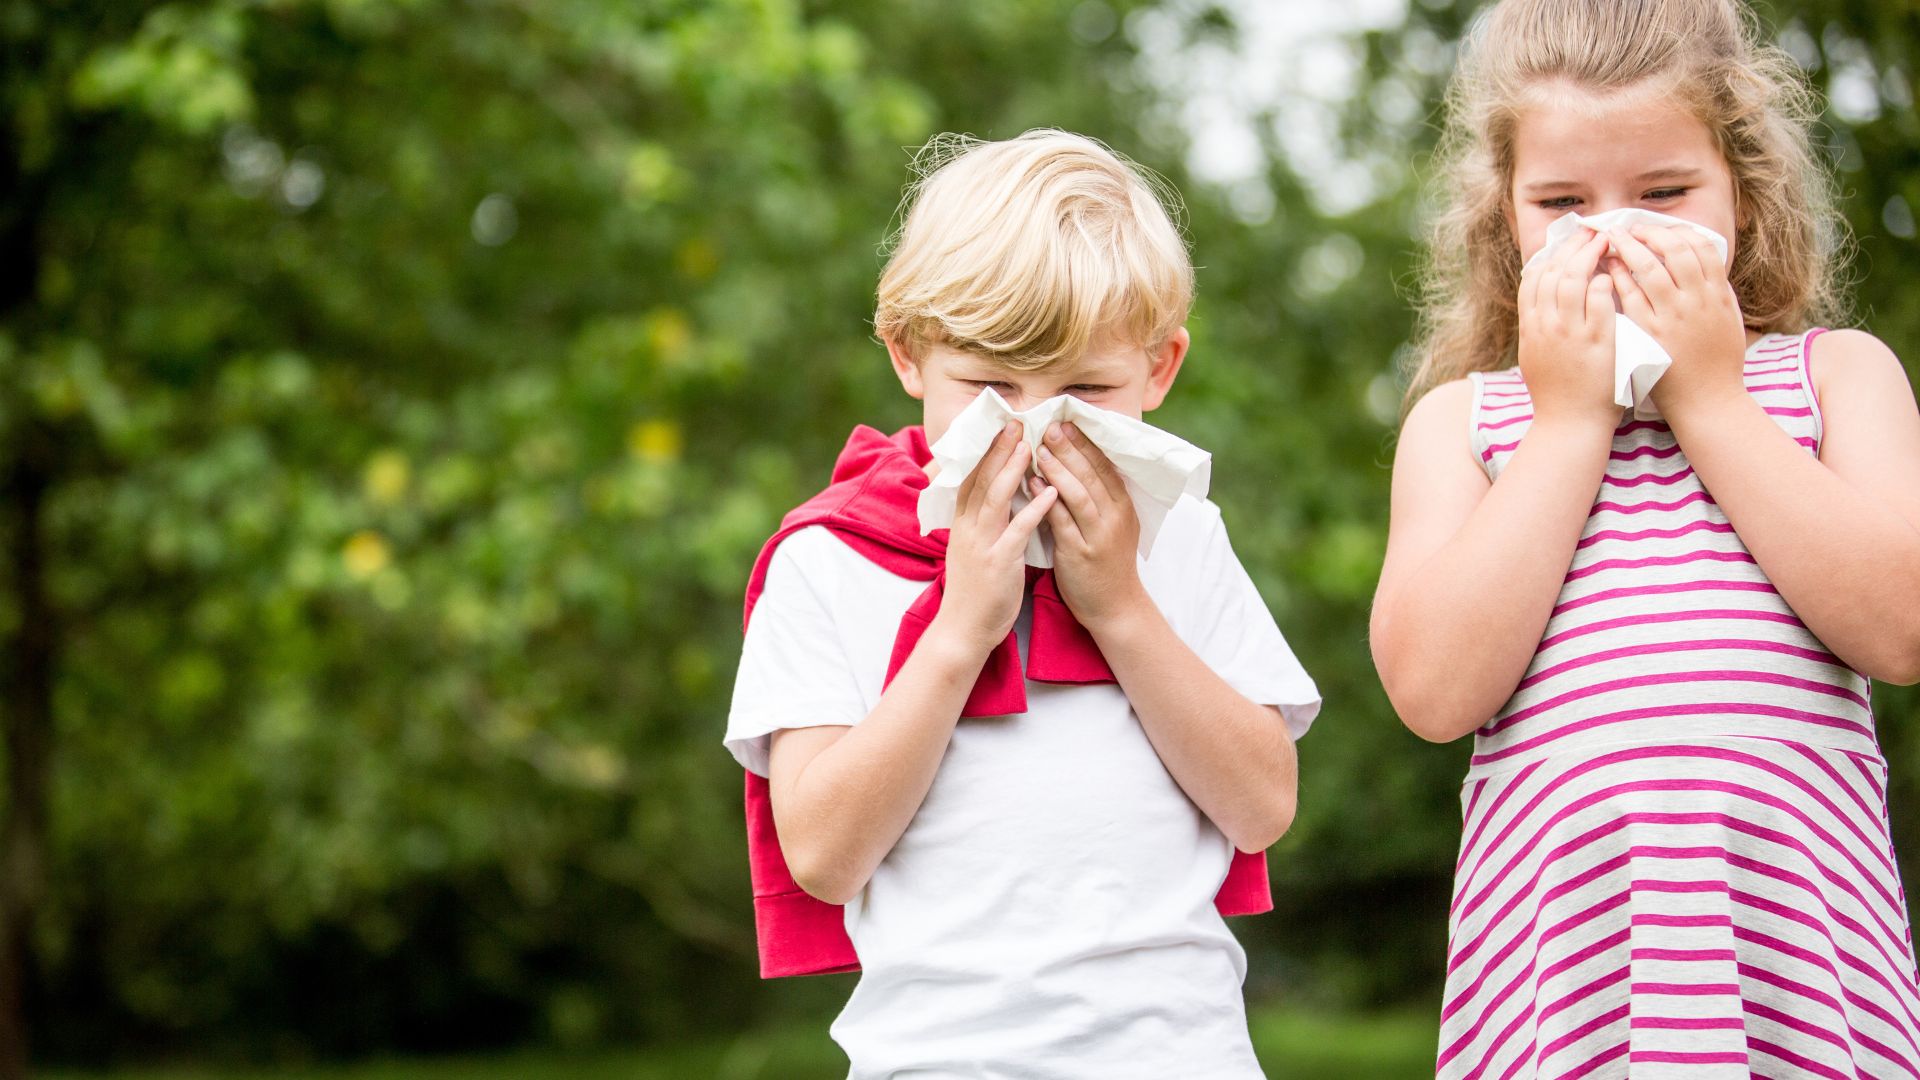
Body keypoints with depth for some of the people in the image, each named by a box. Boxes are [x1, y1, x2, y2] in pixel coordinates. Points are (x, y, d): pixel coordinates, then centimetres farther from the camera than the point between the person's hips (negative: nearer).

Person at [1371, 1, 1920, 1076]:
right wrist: (1569, 422, -5)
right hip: (1562, 937, 0)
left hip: (1800, 934, 0)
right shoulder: (1461, 418, 11)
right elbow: (1436, 687, -6)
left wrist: (1709, 400, -4)